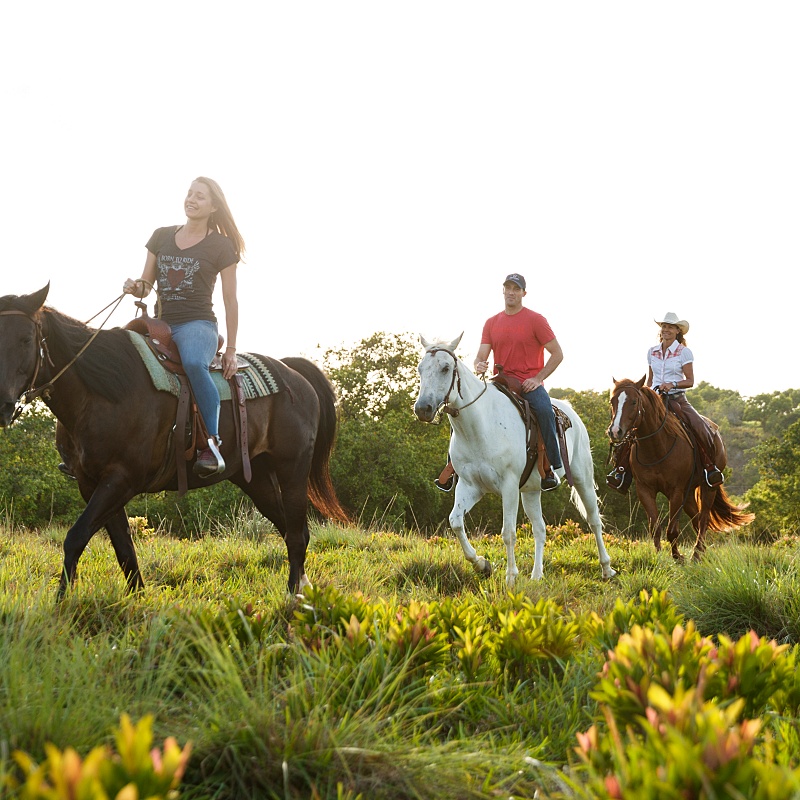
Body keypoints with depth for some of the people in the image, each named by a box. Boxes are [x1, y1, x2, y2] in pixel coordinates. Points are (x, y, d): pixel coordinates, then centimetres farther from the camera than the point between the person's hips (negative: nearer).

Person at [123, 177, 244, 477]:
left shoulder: (221, 246, 2)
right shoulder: (161, 237, 13)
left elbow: (230, 301, 2)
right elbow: (145, 286, 16)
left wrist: (231, 349, -4)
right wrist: (135, 287, -9)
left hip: (197, 324, -5)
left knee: (194, 363, -39)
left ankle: (211, 444, -33)